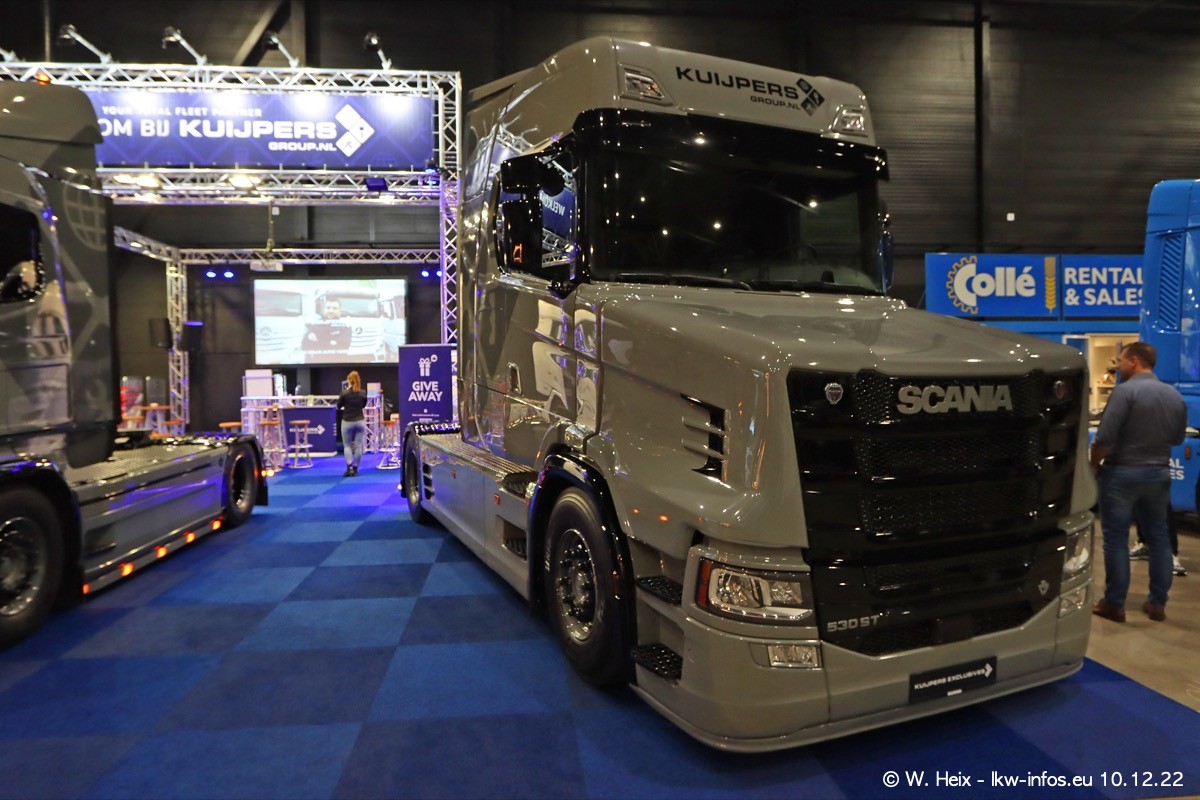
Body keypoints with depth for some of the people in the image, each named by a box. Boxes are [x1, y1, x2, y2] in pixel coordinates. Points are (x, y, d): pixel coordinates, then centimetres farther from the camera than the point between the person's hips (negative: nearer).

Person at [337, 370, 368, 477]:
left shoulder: (344, 393, -11)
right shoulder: (363, 393, -3)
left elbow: (338, 407, 2)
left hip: (347, 422, -2)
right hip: (360, 421, 2)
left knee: (347, 445, 7)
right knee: (358, 446, 6)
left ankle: (349, 467, -8)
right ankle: (355, 469, 10)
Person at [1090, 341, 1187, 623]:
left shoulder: (1125, 391, -17)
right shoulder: (1176, 396, 5)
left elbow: (1104, 438, -20)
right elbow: (1177, 438, 14)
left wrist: (1094, 465, -6)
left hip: (1121, 473, -6)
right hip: (1159, 474, 6)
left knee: (1116, 538, 1)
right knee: (1159, 537, 13)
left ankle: (1114, 604, 5)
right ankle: (1157, 603, 19)